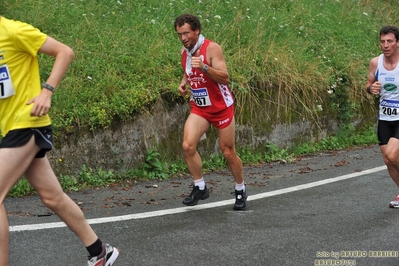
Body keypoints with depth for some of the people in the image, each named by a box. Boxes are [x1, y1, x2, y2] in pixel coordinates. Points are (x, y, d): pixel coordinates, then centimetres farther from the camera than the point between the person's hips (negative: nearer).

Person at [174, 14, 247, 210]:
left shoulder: (211, 48, -18)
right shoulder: (184, 52, 2)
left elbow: (225, 77, -25)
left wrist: (204, 67, -38)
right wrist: (183, 83, 1)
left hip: (222, 107, -5)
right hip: (199, 108, 5)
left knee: (228, 152, 4)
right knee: (188, 146, -14)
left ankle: (240, 190, 25)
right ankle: (199, 188, 2)